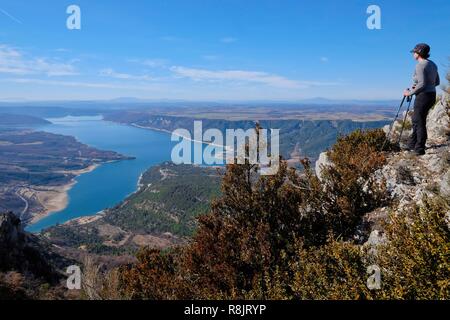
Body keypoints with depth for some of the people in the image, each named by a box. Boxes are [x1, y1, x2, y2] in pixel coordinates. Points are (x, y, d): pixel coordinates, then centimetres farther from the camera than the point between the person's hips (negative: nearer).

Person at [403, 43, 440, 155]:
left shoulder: (420, 65, -14)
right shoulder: (433, 64, 13)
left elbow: (422, 84, -21)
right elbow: (437, 82, 16)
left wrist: (410, 93, -10)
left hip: (423, 96, -9)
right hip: (432, 95, 9)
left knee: (419, 122, -3)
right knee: (416, 120, 18)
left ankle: (419, 149, 2)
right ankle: (412, 145, 26)